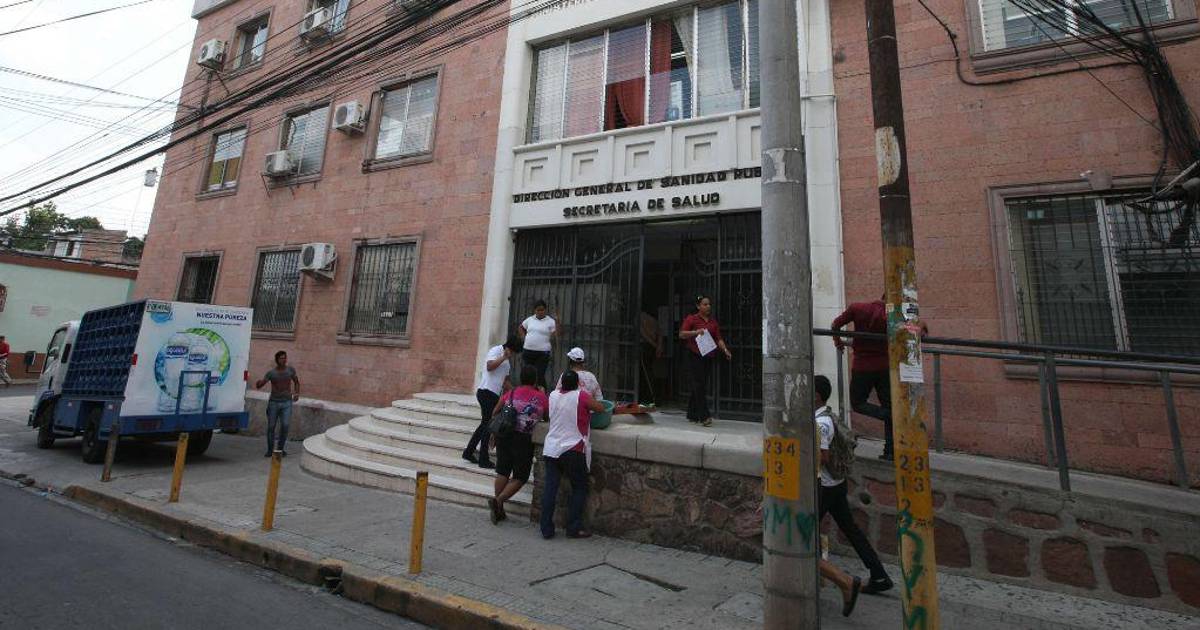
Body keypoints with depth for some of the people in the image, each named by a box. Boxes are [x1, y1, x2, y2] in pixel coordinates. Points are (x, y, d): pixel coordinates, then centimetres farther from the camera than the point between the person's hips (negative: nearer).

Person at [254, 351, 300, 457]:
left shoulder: (291, 370, 0)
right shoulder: (271, 372, -5)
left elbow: (296, 382, 15)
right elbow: (259, 386, -11)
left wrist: (297, 393, 1)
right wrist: (259, 383, -34)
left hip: (286, 403, 0)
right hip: (274, 402, 0)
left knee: (285, 426, -9)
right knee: (271, 427, 3)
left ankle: (280, 449, 8)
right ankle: (269, 450, 18)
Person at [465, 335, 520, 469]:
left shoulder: (507, 360, 20)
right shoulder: (496, 351, -8)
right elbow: (489, 366, -25)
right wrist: (504, 357, -22)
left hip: (494, 394, 9)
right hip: (486, 391, -9)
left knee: (485, 424, 15)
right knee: (487, 424, -4)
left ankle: (468, 452, 26)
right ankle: (483, 459, 3)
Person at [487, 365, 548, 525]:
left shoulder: (510, 393, 7)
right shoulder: (541, 397, -3)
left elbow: (495, 413, 8)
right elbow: (547, 418, 8)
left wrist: (494, 432, 21)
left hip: (504, 435, 4)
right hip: (523, 439, -4)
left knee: (502, 472, 14)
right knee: (520, 477, 10)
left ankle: (498, 510, 19)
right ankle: (498, 501, -6)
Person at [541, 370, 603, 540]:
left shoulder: (553, 395, 4)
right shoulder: (580, 396, -12)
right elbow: (601, 408, -6)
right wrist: (590, 400, 13)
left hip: (551, 449, 5)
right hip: (572, 451, -5)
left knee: (550, 488, 9)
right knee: (579, 488, 11)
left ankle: (546, 529, 13)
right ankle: (574, 528, 11)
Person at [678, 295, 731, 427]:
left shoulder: (713, 321, 16)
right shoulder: (691, 319, 0)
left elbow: (719, 338, 11)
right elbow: (681, 334, -8)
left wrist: (725, 350, -4)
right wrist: (696, 332, -23)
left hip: (708, 357, 6)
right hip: (695, 356, -6)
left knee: (702, 386, 8)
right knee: (699, 385, -10)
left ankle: (692, 415, 17)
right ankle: (704, 416, -10)